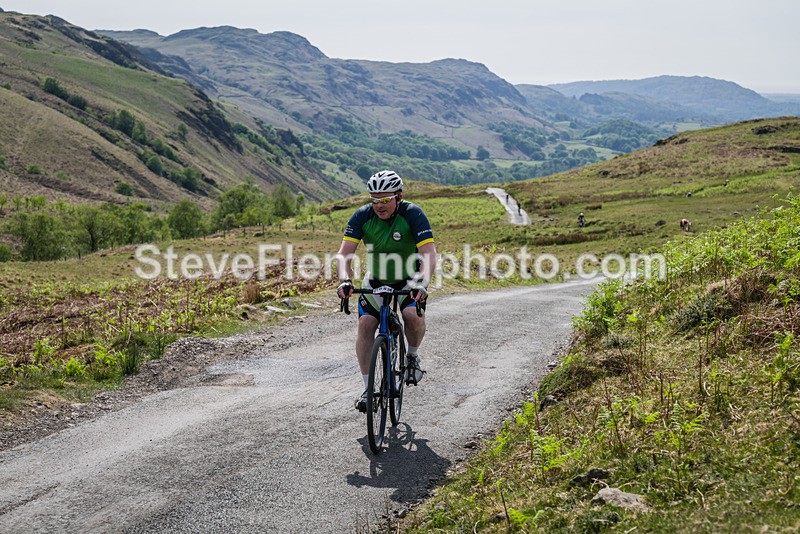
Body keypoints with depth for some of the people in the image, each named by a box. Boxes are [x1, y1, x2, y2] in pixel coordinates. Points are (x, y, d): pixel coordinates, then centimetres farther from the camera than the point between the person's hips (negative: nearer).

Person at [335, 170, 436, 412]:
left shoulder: (412, 214, -23)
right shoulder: (362, 216, -16)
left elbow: (429, 254, -30)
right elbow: (344, 253, -21)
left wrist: (422, 284, -47)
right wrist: (345, 280, -40)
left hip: (409, 278, -2)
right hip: (376, 279, 2)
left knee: (413, 315, -28)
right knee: (365, 324, -14)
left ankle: (413, 356, 4)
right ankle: (368, 388, -4)